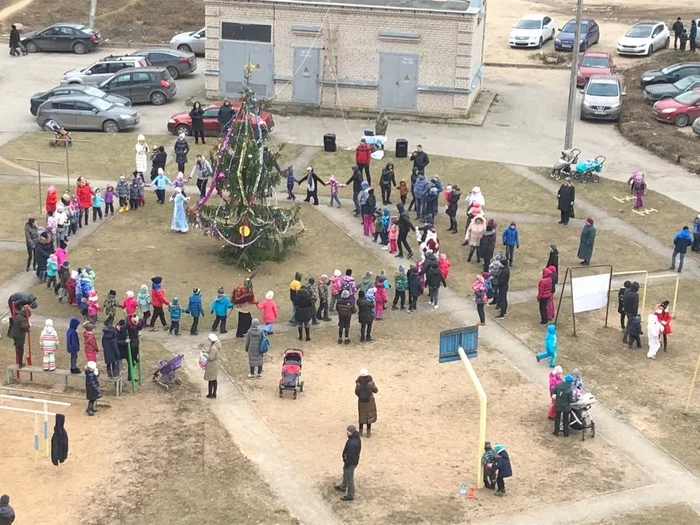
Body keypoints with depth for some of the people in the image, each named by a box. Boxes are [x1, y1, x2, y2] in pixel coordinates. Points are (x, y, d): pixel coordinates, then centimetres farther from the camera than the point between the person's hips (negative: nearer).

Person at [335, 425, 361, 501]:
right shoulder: (357, 438, -6)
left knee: (349, 478, 8)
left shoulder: (352, 443, -37)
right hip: (355, 460, 10)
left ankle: (350, 496, 24)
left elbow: (350, 455, -30)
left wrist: (346, 464, -17)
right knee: (345, 474, 32)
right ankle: (343, 487, 55)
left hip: (351, 463, -10)